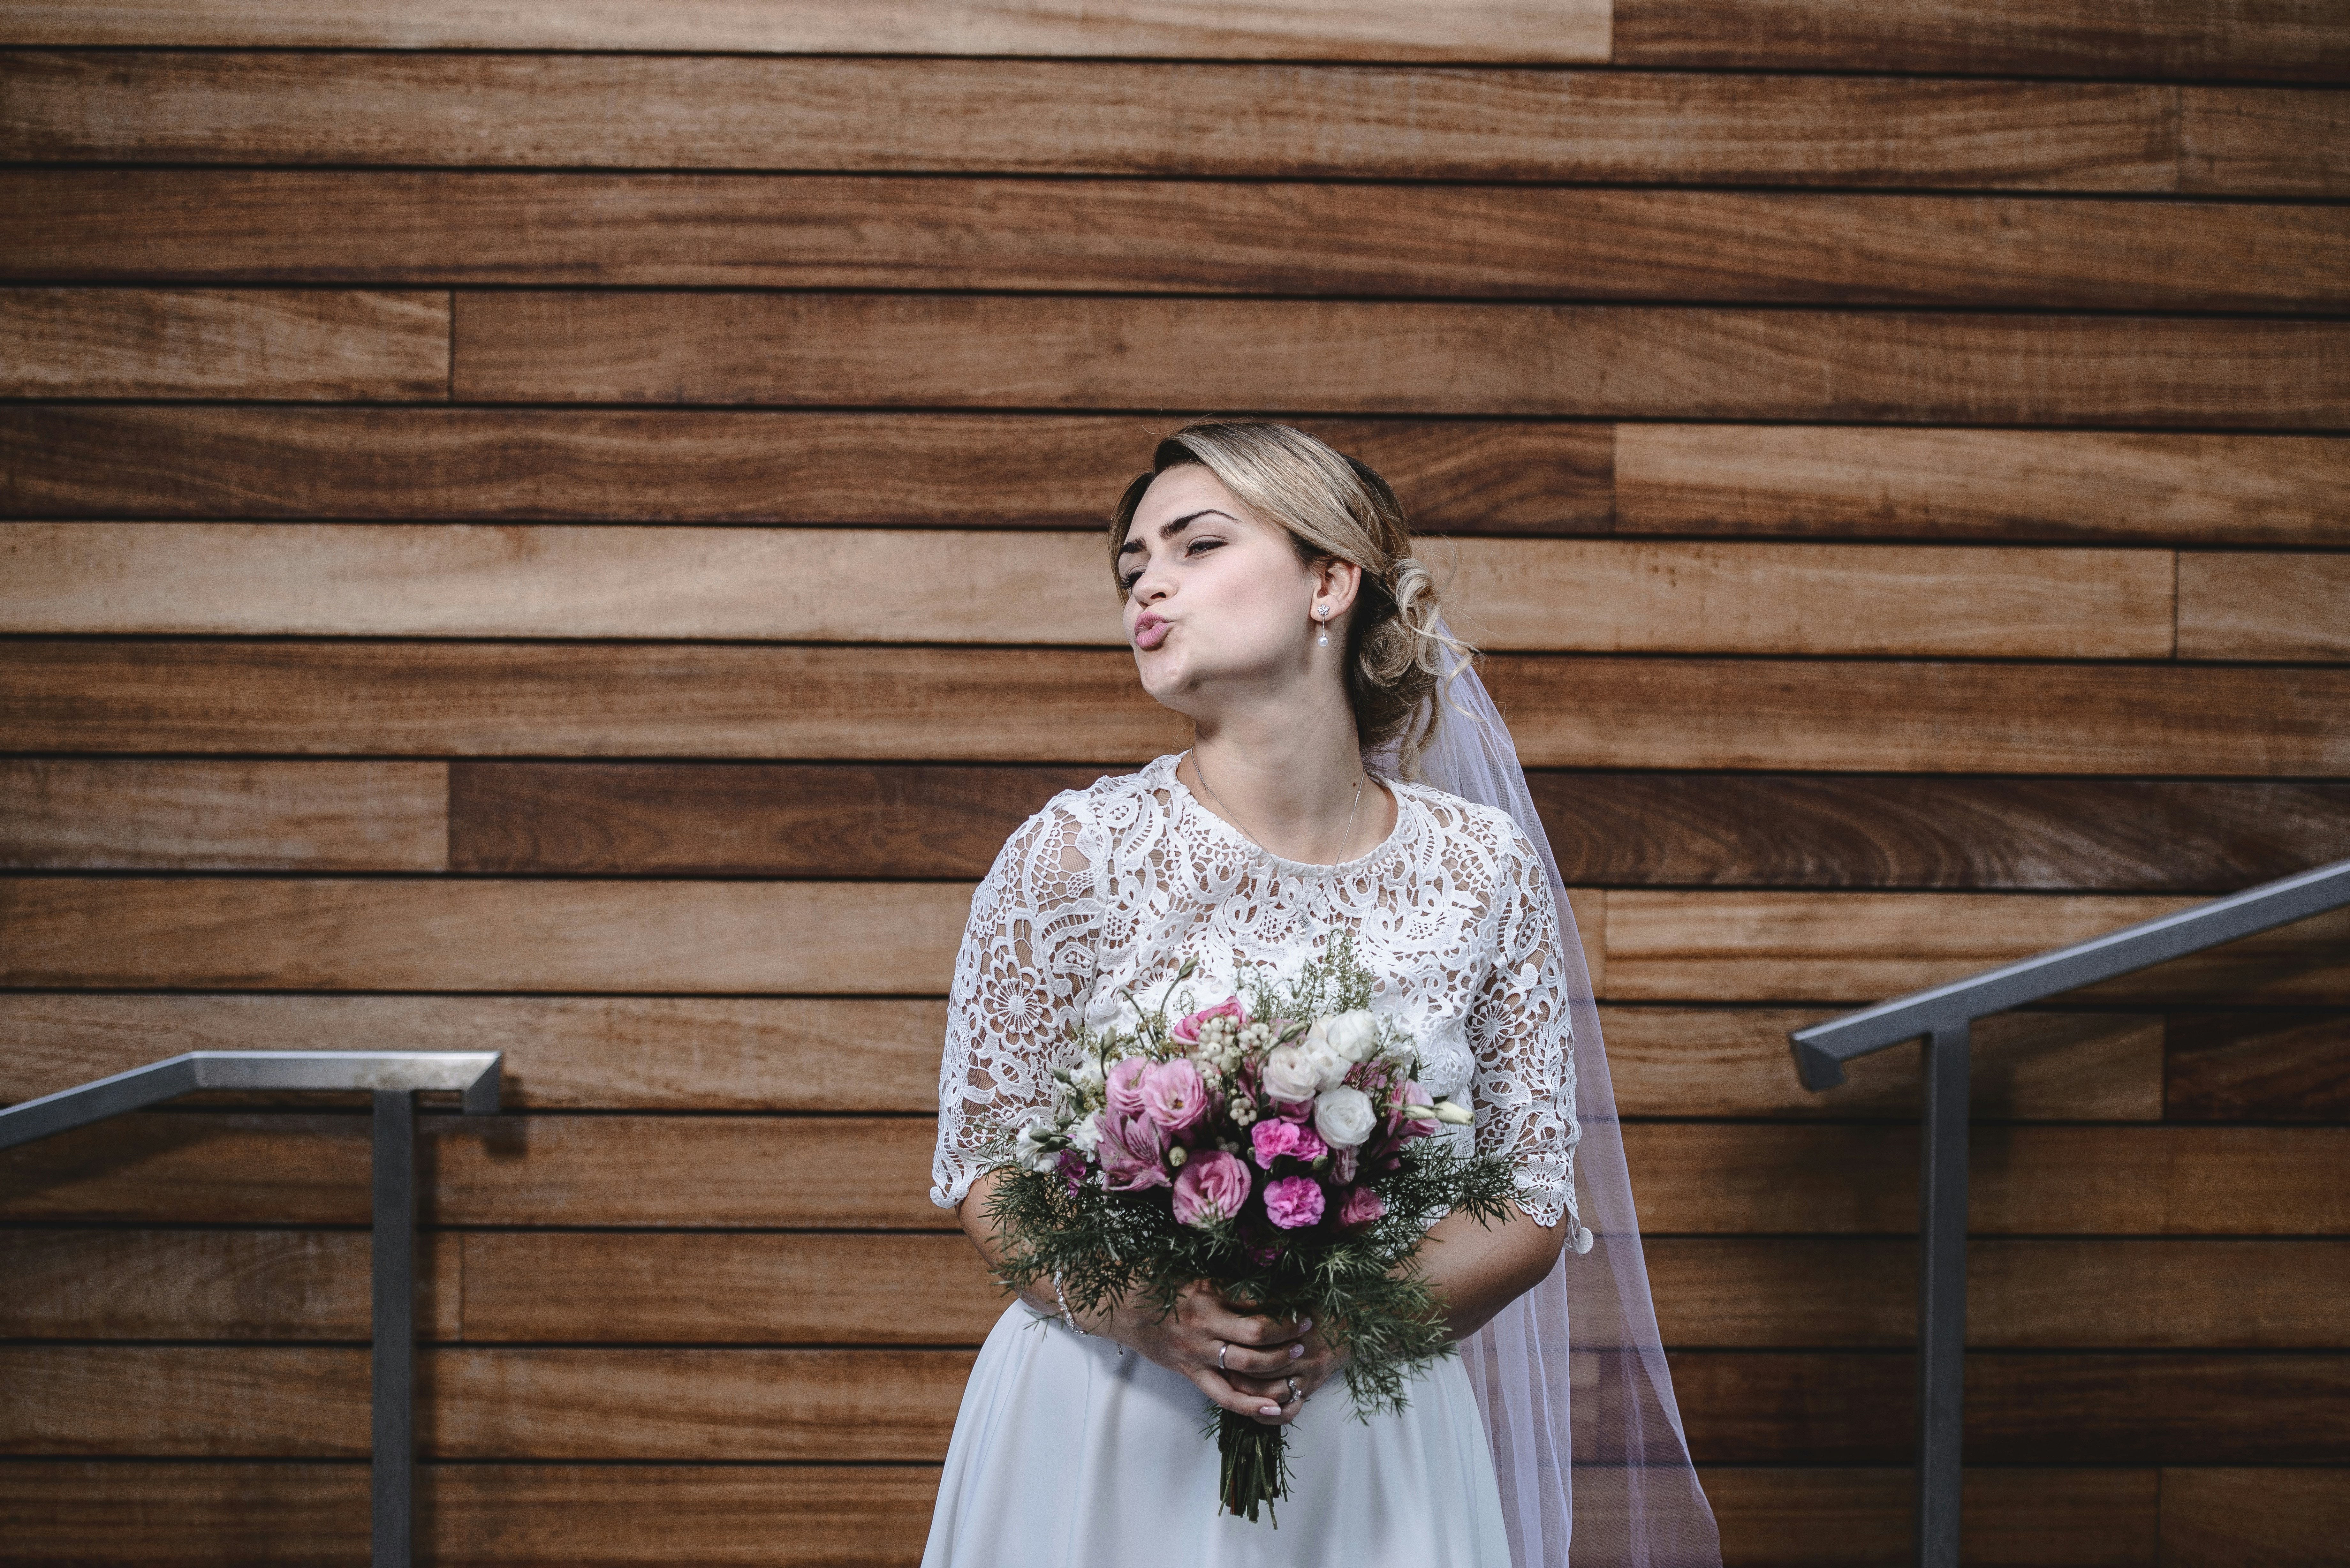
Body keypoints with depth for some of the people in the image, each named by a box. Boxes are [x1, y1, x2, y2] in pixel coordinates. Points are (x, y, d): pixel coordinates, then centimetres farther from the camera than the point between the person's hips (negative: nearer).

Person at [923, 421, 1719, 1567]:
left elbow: (1536, 1199, 1)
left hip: (1372, 1442, 1)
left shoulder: (1486, 871, -3)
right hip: (1107, 1443, -1)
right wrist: (1151, 1312, -19)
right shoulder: (1073, 854, -7)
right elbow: (981, 1164, -2)